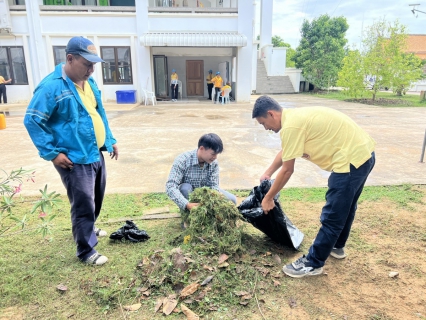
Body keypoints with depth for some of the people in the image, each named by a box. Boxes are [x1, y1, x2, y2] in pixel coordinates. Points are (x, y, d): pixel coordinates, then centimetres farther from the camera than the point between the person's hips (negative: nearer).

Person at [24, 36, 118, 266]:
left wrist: (110, 140, 15)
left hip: (96, 154, 8)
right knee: (84, 205, -2)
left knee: (96, 199, 22)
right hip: (74, 159, -8)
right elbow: (32, 120, -15)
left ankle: (87, 229, 47)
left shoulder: (89, 82, 8)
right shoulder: (52, 86, -17)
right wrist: (52, 153, -17)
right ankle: (86, 251, 16)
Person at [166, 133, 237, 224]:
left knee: (232, 200, -15)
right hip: (188, 195, -3)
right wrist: (187, 204, -49)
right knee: (185, 188, -38)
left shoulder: (214, 163, -16)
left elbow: (214, 185, -17)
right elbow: (170, 186, -37)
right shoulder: (182, 160, -30)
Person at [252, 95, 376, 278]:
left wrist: (268, 198, -2)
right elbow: (284, 152, 26)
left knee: (331, 216, -1)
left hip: (351, 159, -11)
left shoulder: (291, 126, -18)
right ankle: (337, 246, 44)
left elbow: (287, 170, -14)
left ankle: (312, 264, 13)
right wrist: (268, 173, 33)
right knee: (345, 207, 25)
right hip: (363, 153, 11)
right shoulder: (295, 117, 12)